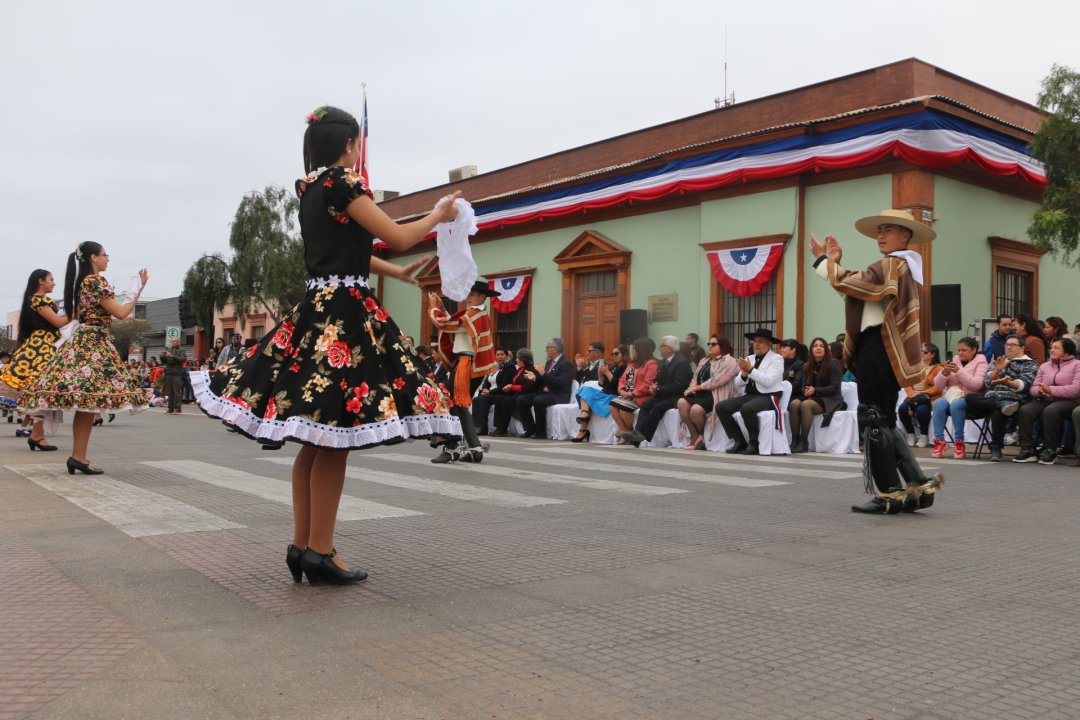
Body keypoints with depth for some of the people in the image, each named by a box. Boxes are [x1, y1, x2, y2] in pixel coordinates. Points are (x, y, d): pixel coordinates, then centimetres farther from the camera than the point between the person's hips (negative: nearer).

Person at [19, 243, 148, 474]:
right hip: (94, 343, -10)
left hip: (83, 340, 10)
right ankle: (79, 457, -12)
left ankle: (78, 456, 9)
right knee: (90, 400, -11)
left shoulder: (82, 282, 18)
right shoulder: (96, 281, -10)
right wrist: (140, 288, -5)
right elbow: (120, 313, -11)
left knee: (84, 405, 8)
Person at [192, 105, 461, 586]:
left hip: (315, 312, 9)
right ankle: (320, 551, 0)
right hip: (345, 316, -9)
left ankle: (302, 545, 17)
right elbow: (398, 237, -7)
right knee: (334, 439, -5)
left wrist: (397, 273, 35)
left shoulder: (310, 190, 17)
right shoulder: (342, 185, -9)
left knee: (316, 440, 11)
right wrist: (438, 215, 11)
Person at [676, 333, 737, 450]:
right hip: (700, 394, 7)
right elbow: (695, 378, 18)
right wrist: (692, 388, -5)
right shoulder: (704, 360, 24)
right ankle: (695, 436, -10)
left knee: (696, 409, -33)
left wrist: (697, 387, -9)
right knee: (682, 402, -23)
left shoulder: (729, 361, -3)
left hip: (715, 395, -7)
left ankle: (699, 435, -1)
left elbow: (716, 381, -14)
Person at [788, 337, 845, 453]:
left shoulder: (833, 365, -2)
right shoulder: (807, 367, 16)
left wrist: (815, 391, -20)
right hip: (810, 397, 5)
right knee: (794, 403, -28)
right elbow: (803, 386, 14)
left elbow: (834, 387, -9)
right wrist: (805, 391, -12)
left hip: (829, 399, -5)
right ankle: (795, 440, -30)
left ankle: (804, 442, -34)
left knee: (806, 404, -36)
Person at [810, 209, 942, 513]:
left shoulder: (891, 265, -10)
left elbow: (848, 284, -16)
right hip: (888, 350, 10)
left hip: (877, 348, -10)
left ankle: (888, 493, -1)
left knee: (874, 420, -5)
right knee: (885, 421, 14)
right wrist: (835, 262, 15)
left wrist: (823, 259, -1)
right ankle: (917, 485, 13)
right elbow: (858, 287, 20)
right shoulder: (906, 268, 22)